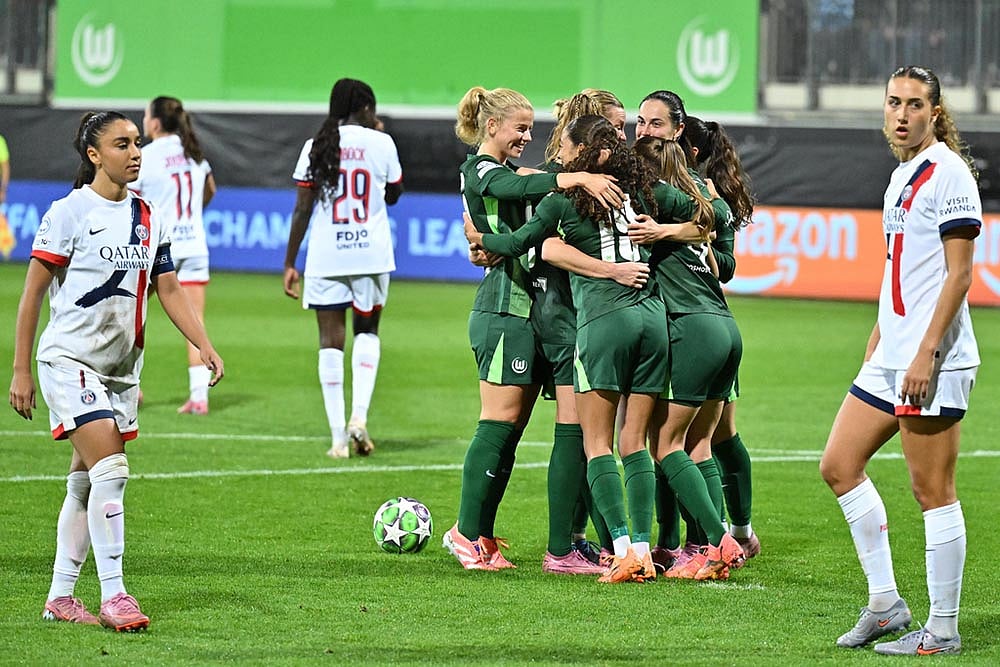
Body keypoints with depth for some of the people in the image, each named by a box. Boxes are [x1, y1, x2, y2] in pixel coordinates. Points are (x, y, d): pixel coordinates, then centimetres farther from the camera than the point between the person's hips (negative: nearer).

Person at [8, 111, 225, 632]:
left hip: (121, 368, 6)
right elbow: (32, 294, -6)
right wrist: (21, 371, -8)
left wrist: (205, 346, 0)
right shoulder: (70, 212, -9)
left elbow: (169, 291, 13)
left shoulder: (149, 217, 9)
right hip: (70, 359, -6)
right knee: (110, 471, -17)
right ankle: (113, 597, -15)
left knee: (86, 482, 9)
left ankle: (60, 598, 17)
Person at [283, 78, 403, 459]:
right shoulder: (381, 144, 0)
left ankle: (339, 438, 0)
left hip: (325, 256, 0)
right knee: (367, 331, 19)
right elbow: (393, 196, 15)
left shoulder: (316, 147, 1)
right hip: (371, 254, 0)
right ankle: (359, 415, -1)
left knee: (331, 341, 4)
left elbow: (302, 210, -1)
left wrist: (289, 263, 6)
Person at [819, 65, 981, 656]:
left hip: (934, 362, -10)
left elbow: (959, 275, -16)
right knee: (839, 465, 9)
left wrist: (926, 353, -20)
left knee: (932, 489, -5)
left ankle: (943, 630, 1)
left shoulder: (948, 172, -11)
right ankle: (885, 602, 16)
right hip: (892, 358, 10)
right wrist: (878, 339, 24)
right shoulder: (902, 176, 16)